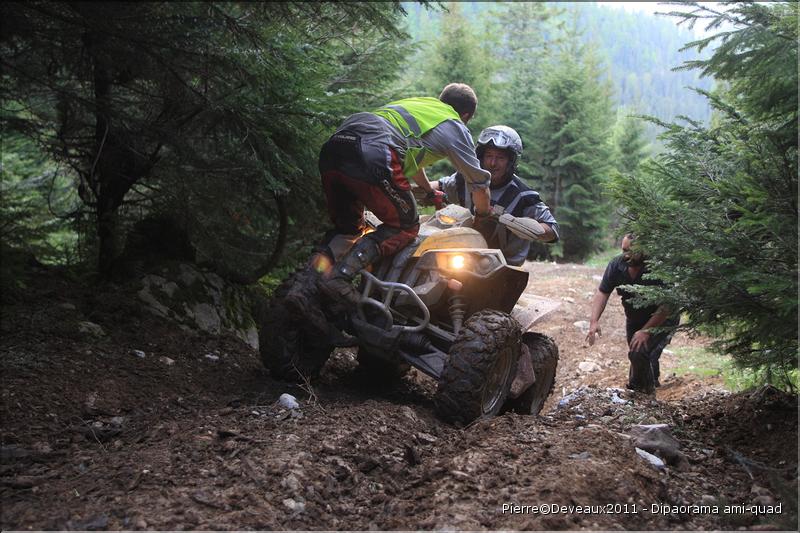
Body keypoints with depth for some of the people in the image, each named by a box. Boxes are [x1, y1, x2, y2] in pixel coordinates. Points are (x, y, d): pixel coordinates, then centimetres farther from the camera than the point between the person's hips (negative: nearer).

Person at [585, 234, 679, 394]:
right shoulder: (617, 265, -17)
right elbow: (602, 292, -12)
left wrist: (646, 331, -32)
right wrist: (594, 321, -25)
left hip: (661, 321, -6)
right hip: (634, 319, 6)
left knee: (640, 352, -24)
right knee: (634, 354, 19)